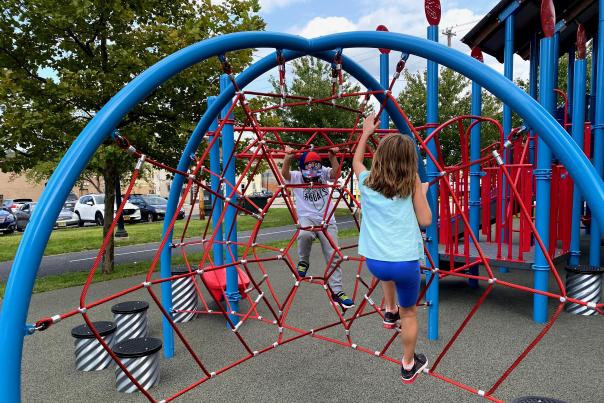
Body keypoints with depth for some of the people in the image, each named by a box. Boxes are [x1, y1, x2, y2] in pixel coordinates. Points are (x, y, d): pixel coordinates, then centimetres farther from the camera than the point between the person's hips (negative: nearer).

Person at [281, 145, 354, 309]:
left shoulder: (324, 173, 4)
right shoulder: (296, 177, 1)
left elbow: (336, 172, -15)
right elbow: (284, 173, -18)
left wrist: (333, 156, -32)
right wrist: (288, 158, -38)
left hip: (327, 220, 2)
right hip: (307, 218, -2)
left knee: (333, 256, 1)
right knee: (304, 234, -39)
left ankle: (336, 291, 16)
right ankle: (303, 262, -9)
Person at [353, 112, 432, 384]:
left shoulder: (367, 181, 3)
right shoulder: (412, 182, -3)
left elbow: (356, 161, 25)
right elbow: (425, 220, 0)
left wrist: (366, 133, 32)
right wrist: (423, 192, 14)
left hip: (374, 261, 3)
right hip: (405, 262, -2)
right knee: (409, 313, 19)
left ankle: (389, 312, 42)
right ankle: (409, 366, 35)